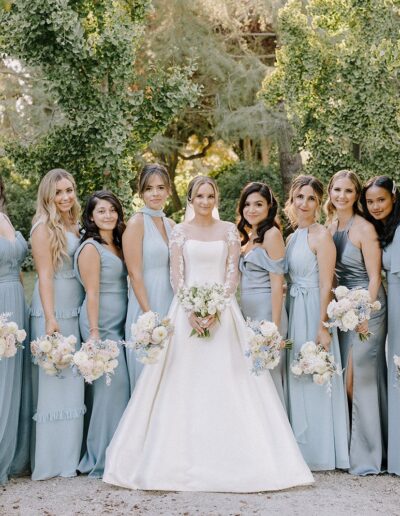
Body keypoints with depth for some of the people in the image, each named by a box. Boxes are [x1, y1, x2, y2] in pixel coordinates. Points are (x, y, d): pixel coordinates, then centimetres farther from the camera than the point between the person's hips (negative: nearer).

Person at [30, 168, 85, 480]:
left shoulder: (74, 226, 14)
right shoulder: (44, 227, -7)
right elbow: (45, 275, -13)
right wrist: (50, 318, -19)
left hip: (76, 309, 7)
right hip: (55, 309, -7)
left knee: (72, 381, 11)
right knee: (53, 380, -3)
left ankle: (68, 454, 20)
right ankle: (50, 459, 4)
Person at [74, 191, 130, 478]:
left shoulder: (117, 246, 16)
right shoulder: (91, 248, -8)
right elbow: (92, 292, -13)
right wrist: (94, 332, -17)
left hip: (119, 324, 8)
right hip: (101, 323, -8)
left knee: (113, 386, 8)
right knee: (112, 384, -9)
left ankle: (107, 454, 16)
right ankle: (102, 458, 0)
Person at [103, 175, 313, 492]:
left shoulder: (229, 230, 7)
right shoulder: (180, 231, 7)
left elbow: (232, 274, 2)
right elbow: (176, 276, 1)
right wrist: (191, 311, -13)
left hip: (222, 310, 0)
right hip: (187, 310, 0)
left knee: (224, 381, -3)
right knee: (185, 382, -2)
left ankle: (227, 458, 2)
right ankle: (184, 458, 3)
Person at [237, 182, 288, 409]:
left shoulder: (271, 234, -9)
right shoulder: (249, 236, 15)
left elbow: (277, 282, -14)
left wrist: (275, 326, -18)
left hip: (266, 312, -8)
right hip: (247, 313, 8)